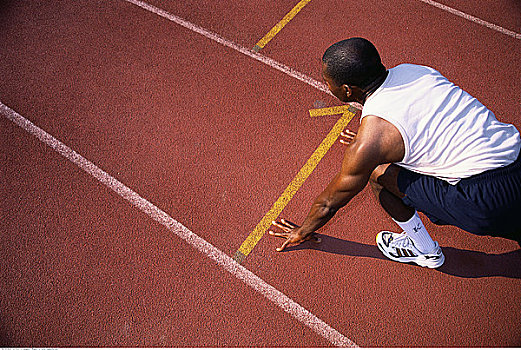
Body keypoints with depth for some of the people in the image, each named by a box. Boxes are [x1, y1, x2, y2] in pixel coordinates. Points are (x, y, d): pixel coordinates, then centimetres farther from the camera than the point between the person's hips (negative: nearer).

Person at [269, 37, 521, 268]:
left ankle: (426, 251, 19)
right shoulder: (411, 70, 4)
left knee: (379, 174, -1)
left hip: (490, 203, -8)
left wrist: (303, 232, 17)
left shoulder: (371, 137, -17)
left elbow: (329, 204, -2)